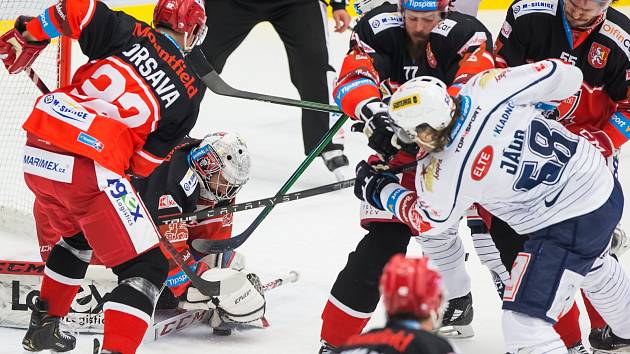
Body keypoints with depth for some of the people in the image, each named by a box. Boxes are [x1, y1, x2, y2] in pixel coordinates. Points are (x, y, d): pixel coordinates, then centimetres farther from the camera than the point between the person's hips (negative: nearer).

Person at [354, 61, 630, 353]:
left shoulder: (451, 172, -24)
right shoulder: (486, 89, -15)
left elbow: (428, 221, -1)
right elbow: (562, 75, -6)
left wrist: (377, 190, 11)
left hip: (568, 227, -9)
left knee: (524, 322, -5)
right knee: (595, 268, 39)